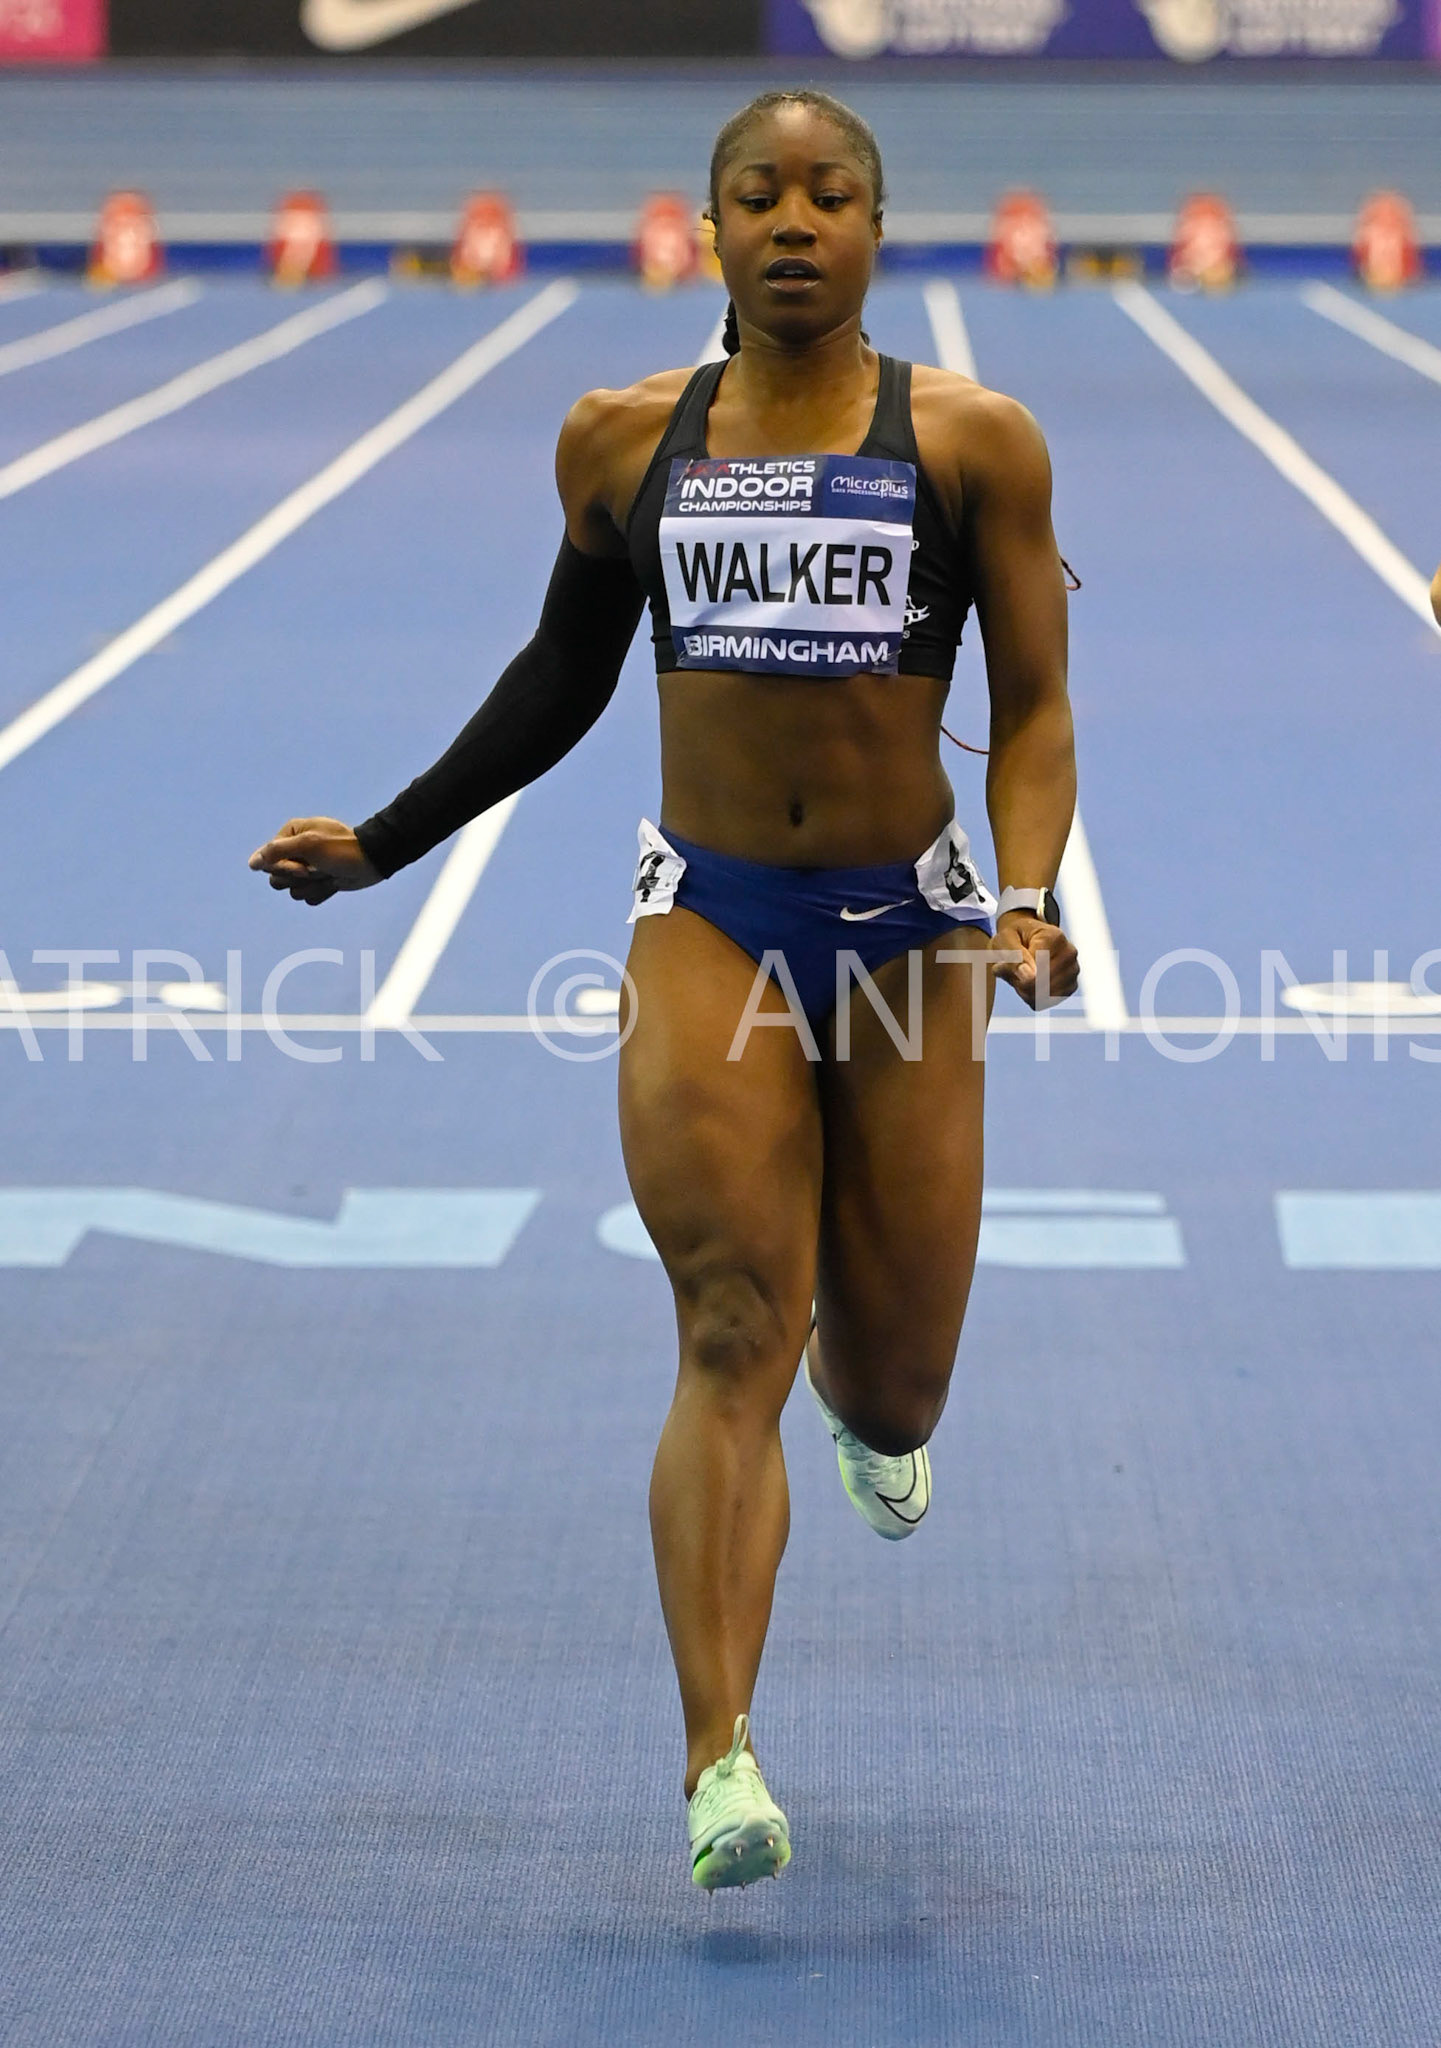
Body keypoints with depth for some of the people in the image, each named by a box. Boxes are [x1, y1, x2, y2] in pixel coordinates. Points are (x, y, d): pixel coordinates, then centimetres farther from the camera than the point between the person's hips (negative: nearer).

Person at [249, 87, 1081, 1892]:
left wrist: (1029, 901, -16)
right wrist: (383, 842, 22)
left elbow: (1034, 710, 1)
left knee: (892, 1384, 8)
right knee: (729, 1338, -15)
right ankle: (720, 1765, -20)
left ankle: (871, 1404, 49)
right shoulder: (622, 443, 6)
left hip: (907, 926, 0)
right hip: (705, 921, 0)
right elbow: (563, 677, 20)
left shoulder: (973, 442, 0)